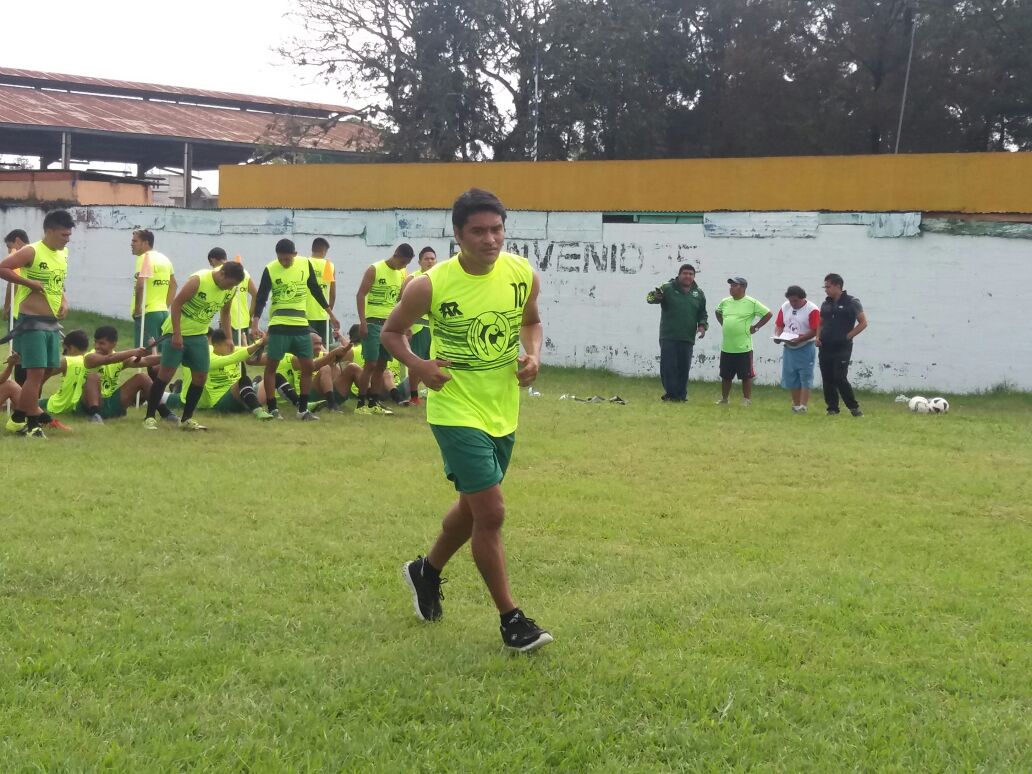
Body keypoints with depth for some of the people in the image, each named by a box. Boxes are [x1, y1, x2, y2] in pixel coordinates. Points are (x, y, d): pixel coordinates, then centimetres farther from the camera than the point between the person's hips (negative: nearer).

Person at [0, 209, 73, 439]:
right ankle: (33, 423, 2)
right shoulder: (31, 252, -12)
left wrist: (64, 300, 8)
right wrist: (29, 282, -20)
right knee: (36, 372, -7)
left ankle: (19, 414, 28)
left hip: (52, 322, 8)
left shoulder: (63, 254, 11)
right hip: (32, 322, -8)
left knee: (46, 370, 13)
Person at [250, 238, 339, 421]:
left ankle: (303, 409, 11)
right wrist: (255, 323, -22)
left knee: (308, 366, 1)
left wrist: (331, 314, 14)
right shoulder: (270, 270, -9)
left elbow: (316, 290, 11)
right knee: (271, 365, -2)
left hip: (301, 324, 3)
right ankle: (272, 409, 7)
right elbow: (261, 298, -9)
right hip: (278, 325, -3)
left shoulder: (305, 264, -1)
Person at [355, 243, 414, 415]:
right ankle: (361, 403, -2)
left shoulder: (402, 274, 10)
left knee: (382, 365, 9)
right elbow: (360, 295, -11)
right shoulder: (374, 270, -9)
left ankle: (372, 401, 17)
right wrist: (362, 321, -18)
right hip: (373, 322, -6)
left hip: (391, 323, 6)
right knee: (371, 363, -8)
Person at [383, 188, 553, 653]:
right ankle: (511, 620, 2)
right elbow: (391, 331, -1)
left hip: (504, 413, 6)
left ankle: (427, 571, 48)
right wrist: (418, 365, -19)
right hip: (457, 412, -5)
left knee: (473, 507, 21)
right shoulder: (430, 286, -16)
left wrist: (533, 354, -7)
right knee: (490, 513, -11)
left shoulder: (523, 276, -6)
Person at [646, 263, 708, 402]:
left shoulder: (698, 293, 11)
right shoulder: (668, 288, -3)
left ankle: (681, 395, 13)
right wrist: (655, 296, -36)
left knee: (684, 368, 5)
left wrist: (702, 325, 0)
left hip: (688, 338, 3)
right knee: (667, 366, -5)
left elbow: (702, 313, 19)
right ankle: (670, 393, 4)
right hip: (668, 337, -3)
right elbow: (650, 298, -12)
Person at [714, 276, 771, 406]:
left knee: (746, 376, 2)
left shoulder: (751, 303, -8)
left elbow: (768, 314, -4)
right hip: (726, 347, 5)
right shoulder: (725, 302, 8)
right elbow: (718, 313, 29)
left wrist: (756, 327, -5)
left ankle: (747, 400, 11)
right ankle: (724, 398, 26)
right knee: (725, 376, 13)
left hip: (743, 347, -5)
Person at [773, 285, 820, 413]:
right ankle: (795, 405, 20)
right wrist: (777, 336, -9)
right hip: (789, 348, 6)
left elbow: (814, 331, -17)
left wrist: (799, 339, -27)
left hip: (805, 349, -6)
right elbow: (779, 325, 12)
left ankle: (803, 406, -5)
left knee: (805, 379, -4)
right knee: (791, 378, 11)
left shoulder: (812, 310, -12)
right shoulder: (785, 307, 7)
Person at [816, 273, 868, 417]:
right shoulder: (826, 304, 14)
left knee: (840, 378, -14)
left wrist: (848, 336, -10)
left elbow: (863, 323, -3)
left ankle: (854, 407, -1)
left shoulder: (852, 302, -2)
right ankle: (832, 408, 13)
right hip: (825, 347, 6)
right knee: (827, 379, 4)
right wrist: (818, 337, 5)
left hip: (842, 347, -6)